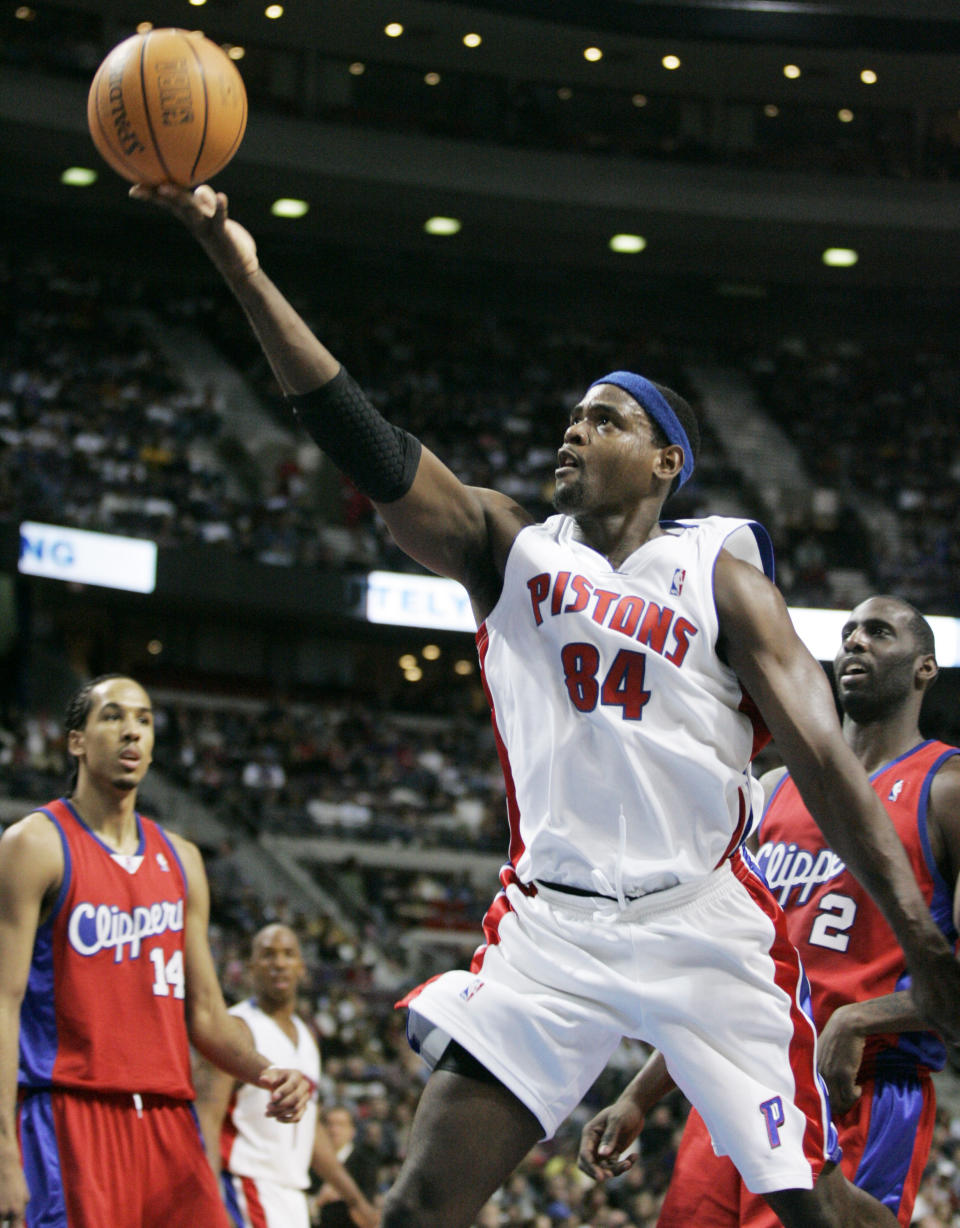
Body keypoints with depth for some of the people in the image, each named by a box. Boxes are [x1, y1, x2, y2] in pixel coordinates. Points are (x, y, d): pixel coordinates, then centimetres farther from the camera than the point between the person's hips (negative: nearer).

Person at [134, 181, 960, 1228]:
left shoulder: (717, 573, 2)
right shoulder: (508, 548, 8)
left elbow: (819, 752, -4)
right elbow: (367, 446, -5)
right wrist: (243, 272, -16)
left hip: (703, 923, -1)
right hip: (549, 922, 2)